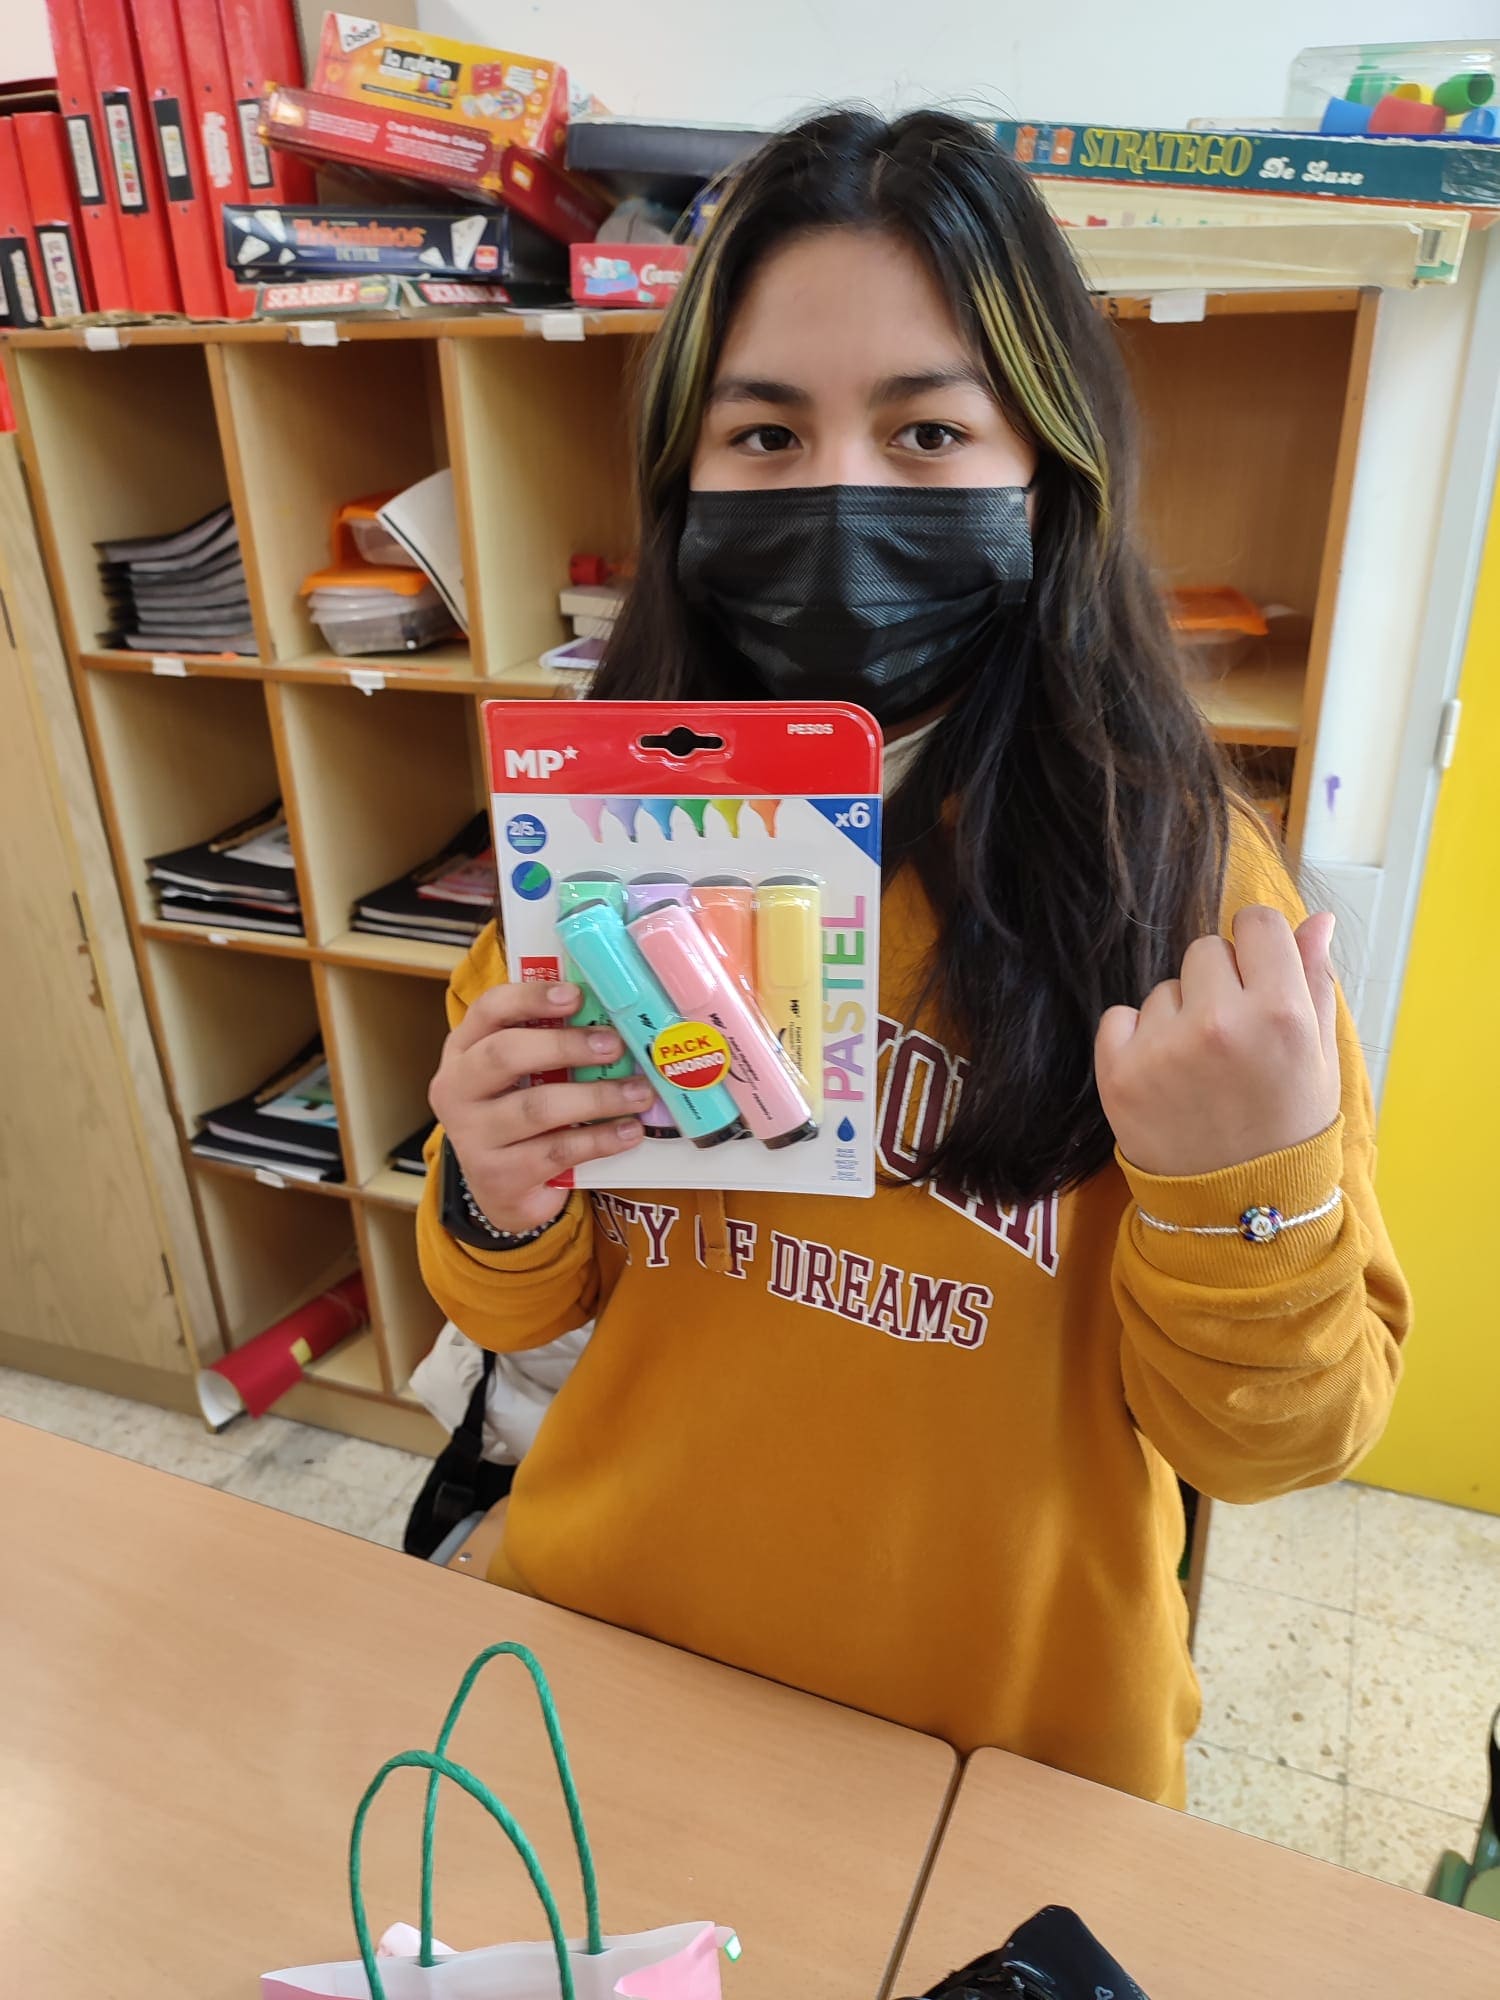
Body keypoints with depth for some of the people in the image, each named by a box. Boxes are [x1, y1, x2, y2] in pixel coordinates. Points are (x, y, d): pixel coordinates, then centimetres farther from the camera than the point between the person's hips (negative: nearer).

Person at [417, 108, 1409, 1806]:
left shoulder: (1184, 871, -20)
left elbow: (1271, 1443, -13)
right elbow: (532, 1305, -2)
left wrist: (1248, 1194, -32)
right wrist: (500, 1205, -23)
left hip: (1009, 1731, -2)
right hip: (607, 1643, 3)